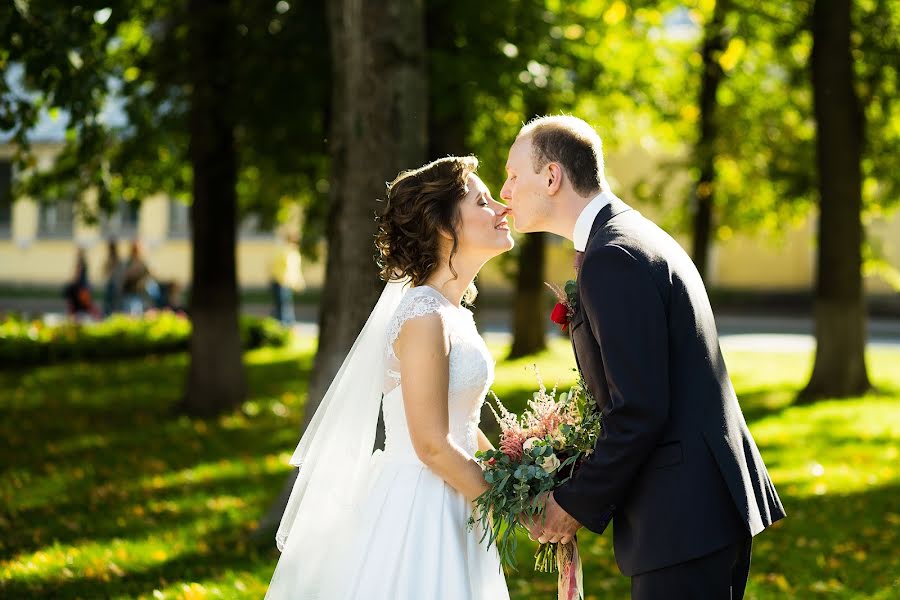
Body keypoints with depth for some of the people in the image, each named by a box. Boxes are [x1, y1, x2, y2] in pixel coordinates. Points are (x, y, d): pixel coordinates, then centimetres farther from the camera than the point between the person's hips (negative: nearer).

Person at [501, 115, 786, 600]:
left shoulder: (611, 258, -17)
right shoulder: (637, 235, 15)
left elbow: (639, 413, -21)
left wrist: (577, 506, -10)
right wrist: (584, 489, 12)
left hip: (683, 514, -10)